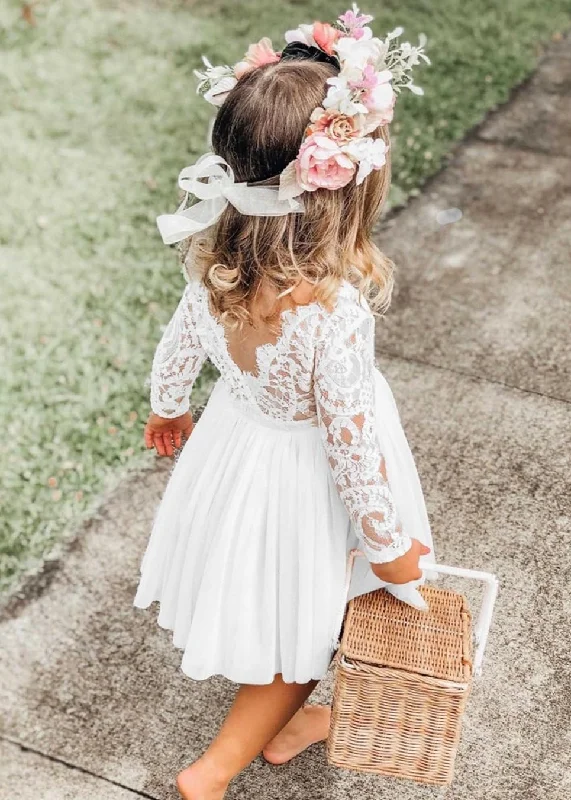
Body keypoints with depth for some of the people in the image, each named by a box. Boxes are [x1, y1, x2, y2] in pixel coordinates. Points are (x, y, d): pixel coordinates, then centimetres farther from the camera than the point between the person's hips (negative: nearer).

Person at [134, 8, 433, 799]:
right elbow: (351, 446, -27)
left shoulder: (218, 258, -18)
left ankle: (283, 723, 60)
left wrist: (168, 409, 21)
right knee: (300, 642, 23)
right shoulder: (336, 313, -38)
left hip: (234, 441, 7)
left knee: (274, 617, 32)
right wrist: (390, 544, -9)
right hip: (301, 485, -7)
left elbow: (181, 341, 0)